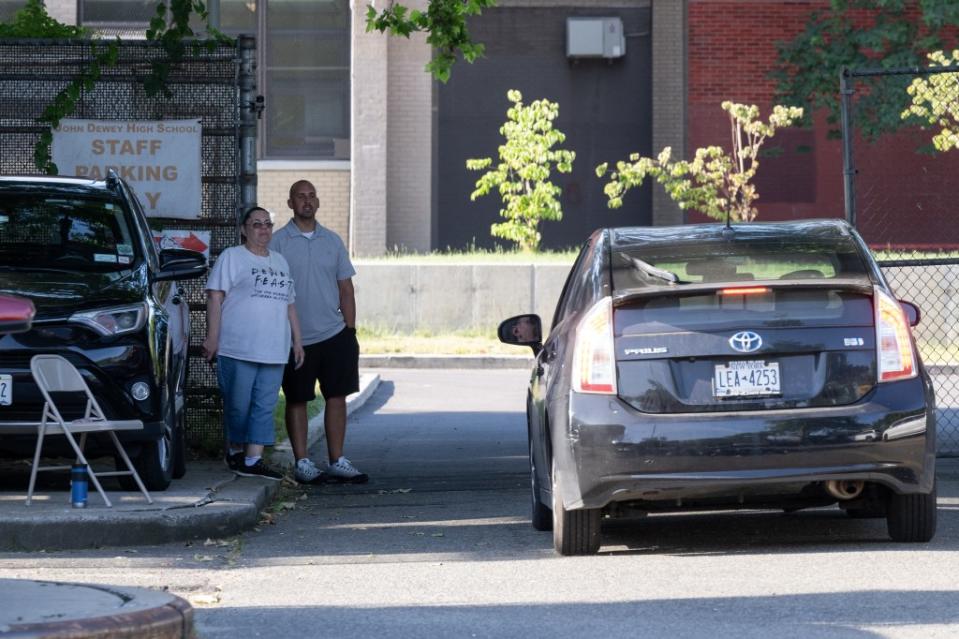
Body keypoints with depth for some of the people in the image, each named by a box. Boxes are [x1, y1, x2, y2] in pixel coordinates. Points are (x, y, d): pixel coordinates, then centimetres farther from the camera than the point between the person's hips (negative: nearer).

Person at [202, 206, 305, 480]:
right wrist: (212, 337, -13)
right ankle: (235, 451, 17)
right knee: (238, 406, 0)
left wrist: (297, 341, 19)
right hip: (238, 348, -5)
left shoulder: (280, 262, 22)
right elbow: (215, 296, -5)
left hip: (273, 351, 5)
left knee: (264, 406, -2)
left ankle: (253, 460, -3)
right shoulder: (231, 257, 2)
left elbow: (289, 304, 26)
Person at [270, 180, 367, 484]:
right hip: (296, 337, -3)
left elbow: (345, 289, 13)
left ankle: (337, 461, 9)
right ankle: (302, 462, 10)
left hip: (335, 334, 3)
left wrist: (350, 329, 6)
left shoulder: (332, 241, 10)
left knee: (337, 397, 3)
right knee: (297, 401, 3)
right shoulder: (277, 242, -2)